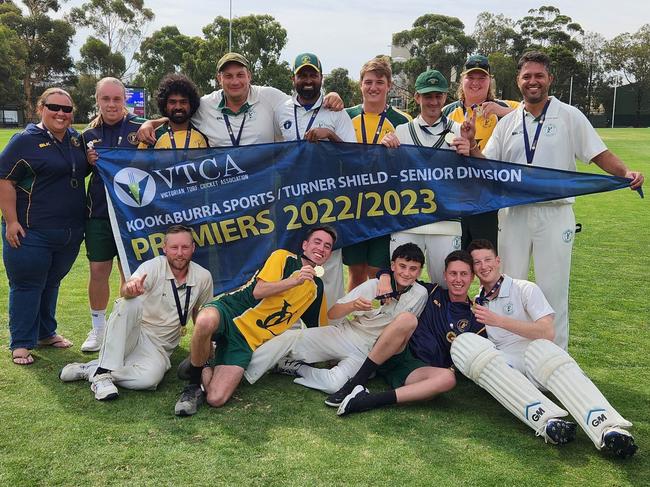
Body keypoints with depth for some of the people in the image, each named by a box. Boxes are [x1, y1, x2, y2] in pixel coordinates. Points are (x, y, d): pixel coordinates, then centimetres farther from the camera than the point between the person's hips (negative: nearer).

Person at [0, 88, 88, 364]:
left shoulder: (76, 139, 9)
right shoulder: (25, 141, -9)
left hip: (70, 233, 6)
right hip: (31, 232, -6)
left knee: (52, 283, 19)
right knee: (27, 286, 4)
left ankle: (46, 333, 34)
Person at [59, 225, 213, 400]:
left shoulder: (203, 277, -4)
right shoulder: (154, 266, -12)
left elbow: (198, 312, 14)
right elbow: (125, 291, -32)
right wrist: (131, 287, -56)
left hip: (158, 347, 1)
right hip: (132, 333, -1)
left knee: (150, 377, -34)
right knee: (129, 303, -35)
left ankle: (89, 370, -15)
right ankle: (103, 372, -30)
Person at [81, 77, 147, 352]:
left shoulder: (140, 128, -3)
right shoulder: (89, 135, 7)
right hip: (99, 213, 3)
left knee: (130, 272, 8)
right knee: (98, 271, 5)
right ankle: (98, 328, 22)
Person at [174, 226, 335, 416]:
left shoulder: (317, 288, 18)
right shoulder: (283, 257, 4)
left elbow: (319, 329, 26)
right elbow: (258, 291, -7)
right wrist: (295, 281, -14)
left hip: (248, 340, 3)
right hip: (231, 313, -2)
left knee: (216, 399, -22)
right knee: (206, 321, -43)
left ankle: (203, 371, 11)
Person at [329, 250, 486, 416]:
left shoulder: (474, 318, 10)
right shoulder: (432, 292, 14)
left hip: (420, 369, 0)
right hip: (392, 357, 1)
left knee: (448, 378, -34)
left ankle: (371, 400, -38)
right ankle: (356, 383, -29)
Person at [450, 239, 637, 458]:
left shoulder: (525, 289, 10)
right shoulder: (476, 302, 22)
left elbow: (547, 332, -5)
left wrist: (498, 320, -10)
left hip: (533, 365, -2)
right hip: (499, 369, 2)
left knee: (541, 348, -38)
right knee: (463, 343, -30)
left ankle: (608, 428, -57)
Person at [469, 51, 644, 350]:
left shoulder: (569, 116, 2)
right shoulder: (508, 123, 11)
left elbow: (599, 154, -1)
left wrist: (625, 173, -19)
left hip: (555, 215, -3)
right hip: (513, 214, 3)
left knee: (553, 289, 0)